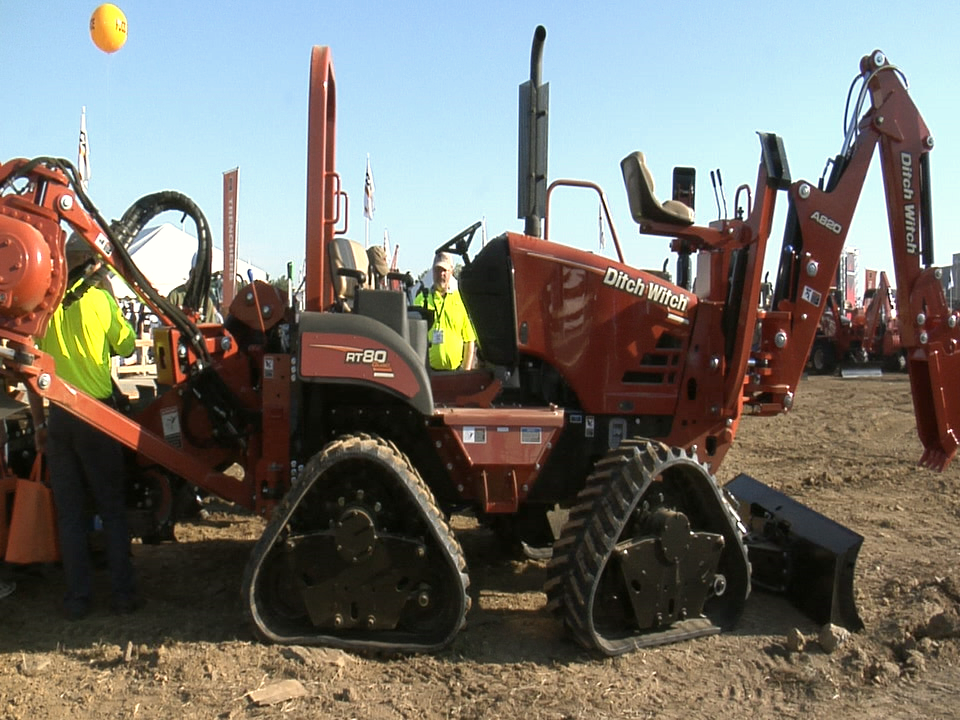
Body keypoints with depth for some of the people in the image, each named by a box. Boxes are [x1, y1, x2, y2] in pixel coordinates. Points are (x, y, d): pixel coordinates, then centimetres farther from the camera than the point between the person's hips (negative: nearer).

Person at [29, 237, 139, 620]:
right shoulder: (99, 297, -9)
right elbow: (127, 346, 3)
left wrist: (39, 423, 13)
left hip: (57, 417, 2)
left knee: (69, 512, 11)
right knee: (112, 508, 9)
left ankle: (78, 597, 15)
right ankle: (123, 592, 12)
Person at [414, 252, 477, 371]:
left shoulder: (460, 300, 9)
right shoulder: (421, 299, 7)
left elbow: (469, 340, 8)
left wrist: (466, 371, 1)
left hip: (456, 369, 1)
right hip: (428, 370, -1)